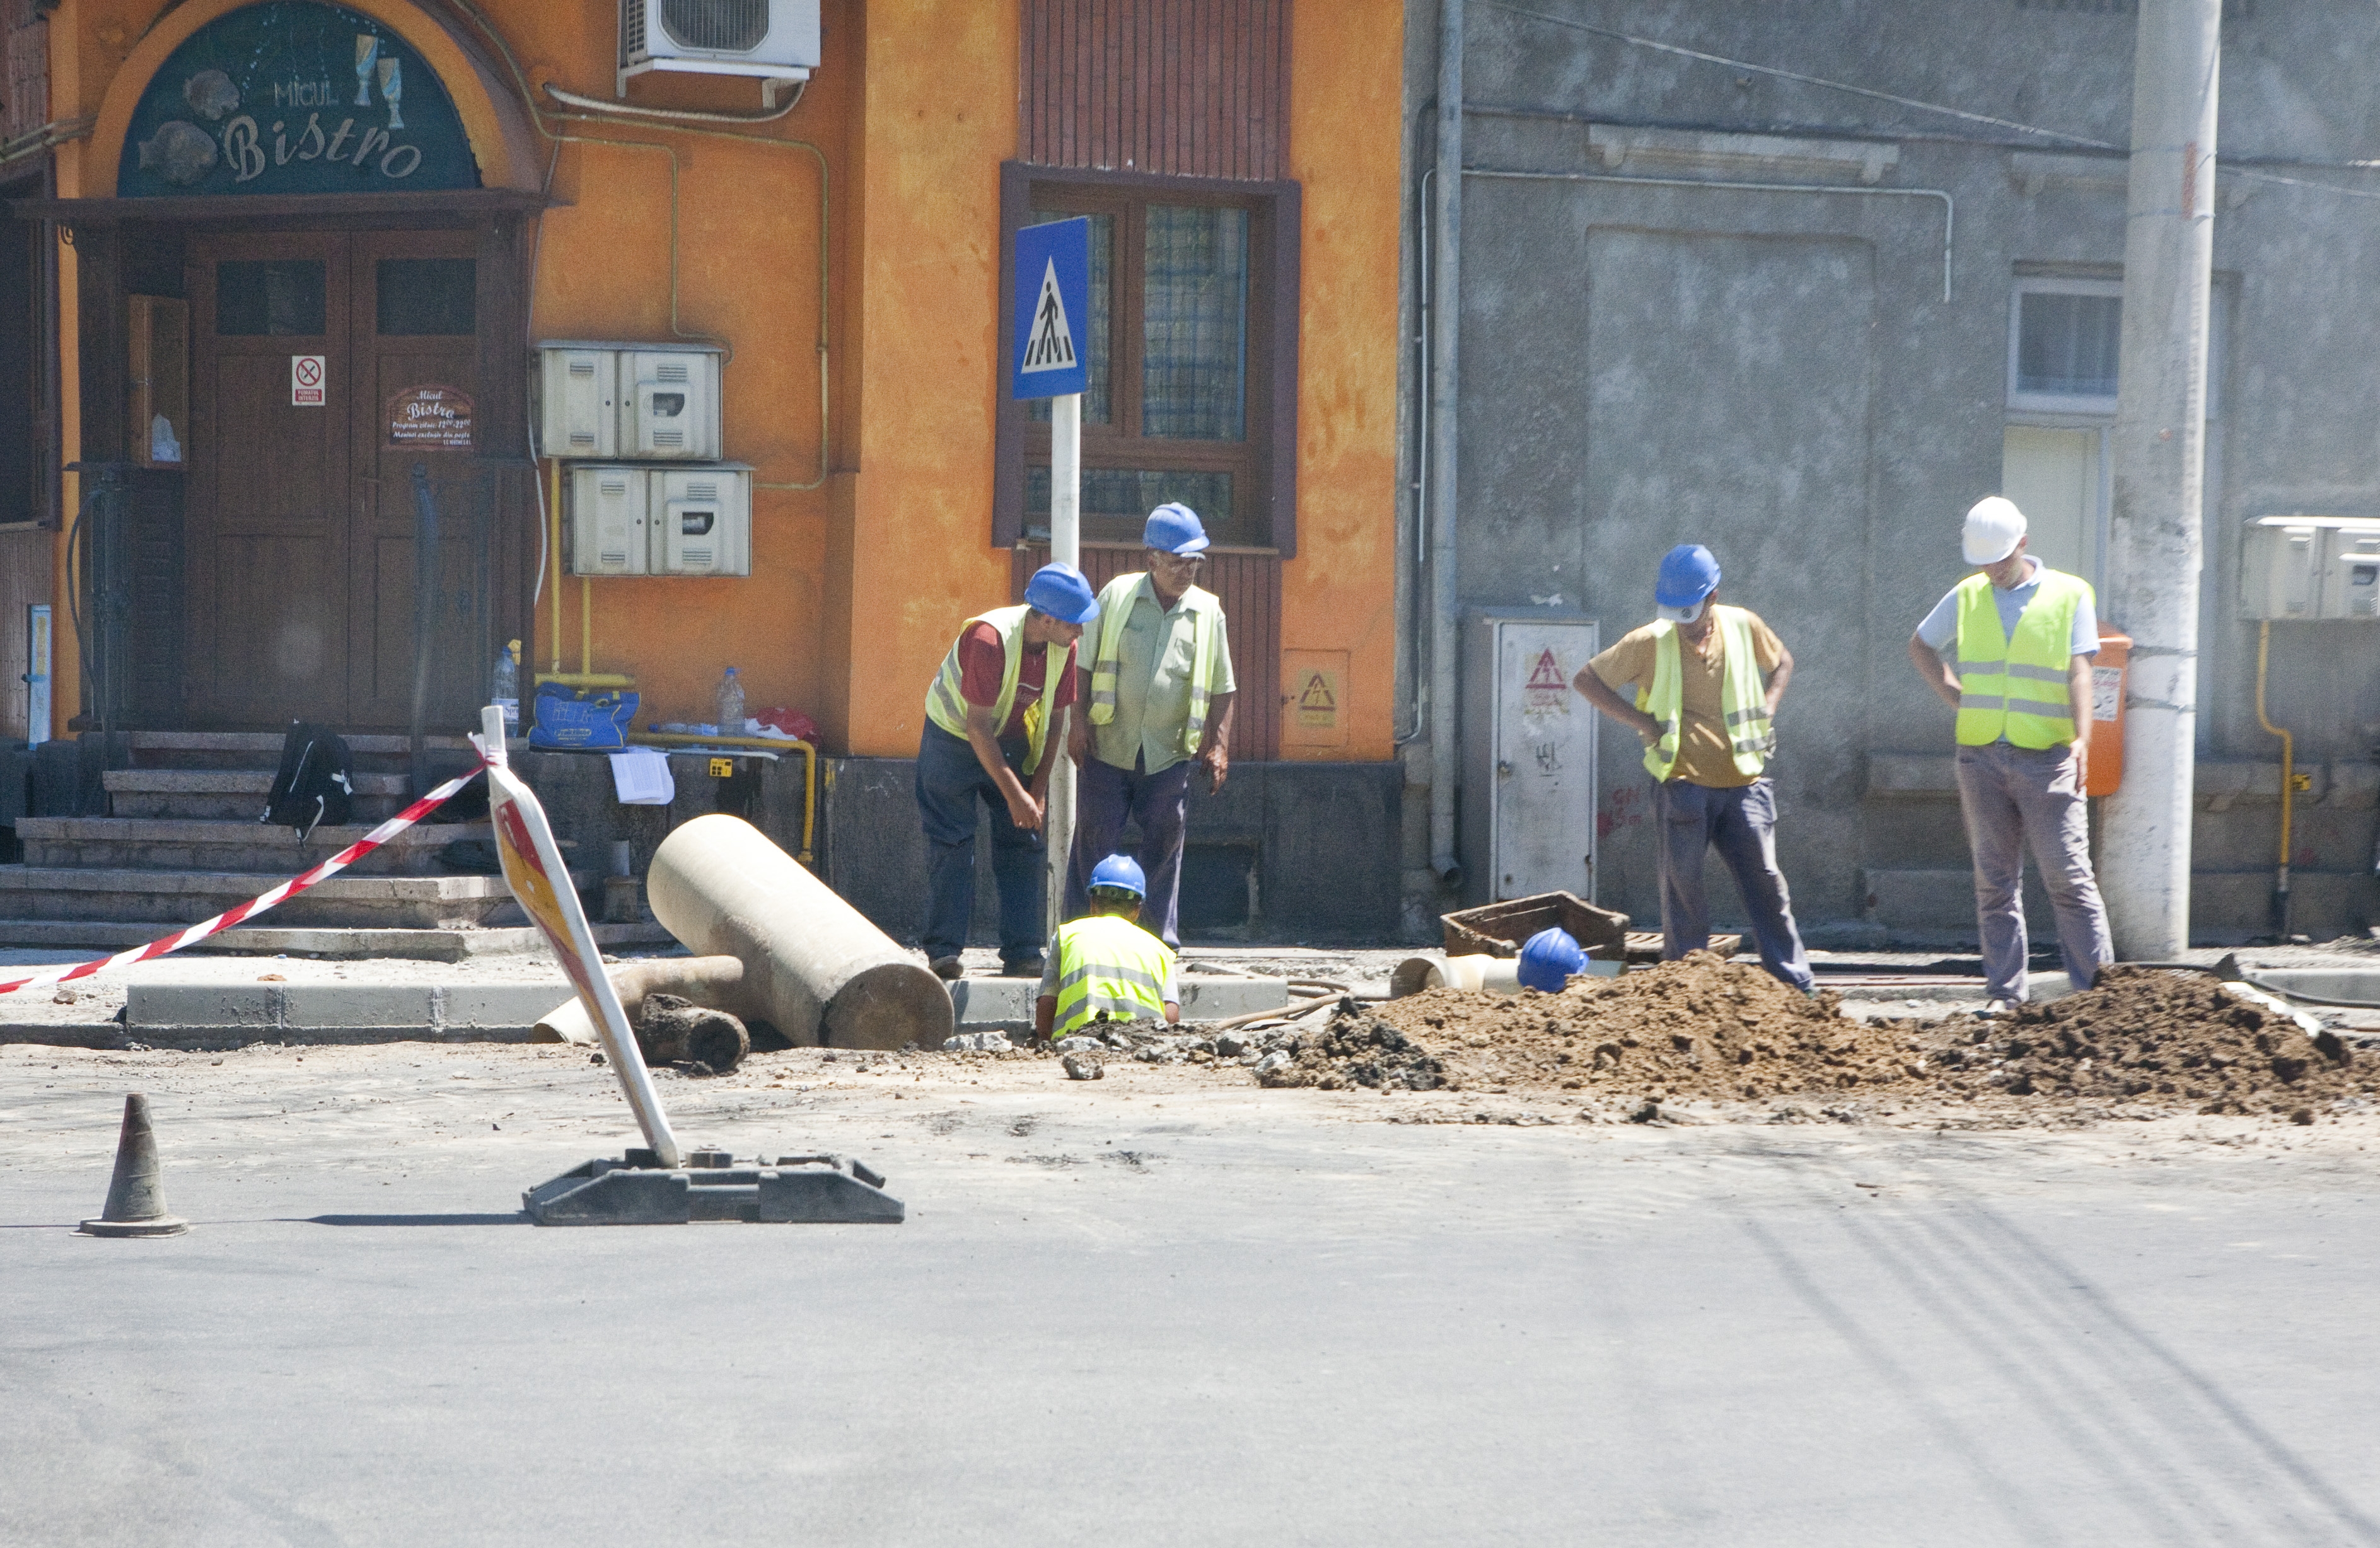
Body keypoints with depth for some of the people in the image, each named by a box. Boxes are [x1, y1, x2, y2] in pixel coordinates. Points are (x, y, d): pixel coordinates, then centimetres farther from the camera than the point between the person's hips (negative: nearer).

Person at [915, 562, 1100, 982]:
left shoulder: (1063, 646, -13)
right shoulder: (989, 639, -32)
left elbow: (1054, 718, -2)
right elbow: (978, 726, -29)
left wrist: (1038, 790, -6)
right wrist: (1014, 795, -28)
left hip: (1010, 742, 6)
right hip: (954, 738, -6)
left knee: (1023, 842, -1)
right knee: (951, 844, -7)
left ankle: (1022, 954, 0)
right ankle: (944, 952, -2)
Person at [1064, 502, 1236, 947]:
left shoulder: (1207, 611, 5)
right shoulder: (1117, 595, 0)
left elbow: (1221, 687, 10)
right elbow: (1083, 662, 5)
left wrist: (1219, 746, 4)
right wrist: (1079, 721, -3)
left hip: (1169, 754, 1)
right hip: (1108, 746, -1)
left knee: (1164, 845, 4)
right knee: (1094, 843, 0)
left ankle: (1160, 939, 11)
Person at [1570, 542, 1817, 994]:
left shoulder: (1743, 627, 2)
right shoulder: (1650, 642, -6)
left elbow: (1782, 661, 23)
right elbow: (1586, 679, 1)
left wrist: (1767, 709, 5)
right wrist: (1640, 721, -7)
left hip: (1743, 782, 2)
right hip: (1684, 784, -2)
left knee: (1764, 879, 1)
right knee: (1682, 880, -1)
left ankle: (1794, 980, 6)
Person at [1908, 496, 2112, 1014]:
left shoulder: (2069, 595, 1)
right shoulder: (1967, 597, 11)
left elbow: (2078, 673, -9)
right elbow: (1921, 645, 26)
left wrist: (2082, 739, -23)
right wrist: (1953, 694, 11)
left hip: (2046, 758, -4)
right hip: (1982, 756, 4)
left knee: (2068, 876, -7)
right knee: (1995, 881, 5)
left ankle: (2098, 987, -6)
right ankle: (2004, 992, 8)